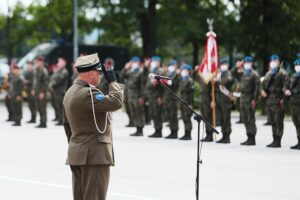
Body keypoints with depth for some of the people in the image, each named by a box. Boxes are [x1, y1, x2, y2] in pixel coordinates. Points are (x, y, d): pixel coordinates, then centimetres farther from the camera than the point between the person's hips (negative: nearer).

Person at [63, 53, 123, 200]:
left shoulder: (70, 92, 15)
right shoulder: (88, 93, -18)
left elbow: (67, 124, 21)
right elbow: (116, 102, -28)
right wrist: (113, 82, -12)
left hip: (77, 154, 10)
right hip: (94, 155, -10)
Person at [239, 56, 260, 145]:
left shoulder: (254, 74, -7)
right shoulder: (243, 73, 15)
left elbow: (257, 87, -12)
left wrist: (254, 100, -17)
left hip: (250, 99, -8)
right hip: (243, 98, 8)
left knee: (251, 120, -5)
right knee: (245, 120, 10)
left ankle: (252, 139, -1)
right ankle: (249, 138, 17)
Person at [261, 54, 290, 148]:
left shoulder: (282, 73, -2)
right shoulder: (268, 74, 20)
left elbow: (286, 84, -14)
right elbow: (264, 84, 20)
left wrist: (285, 91, -32)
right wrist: (263, 90, -1)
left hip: (278, 101, -7)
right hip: (269, 100, 7)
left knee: (278, 121, -7)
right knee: (272, 122, 12)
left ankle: (278, 141, -6)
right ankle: (275, 140, 19)